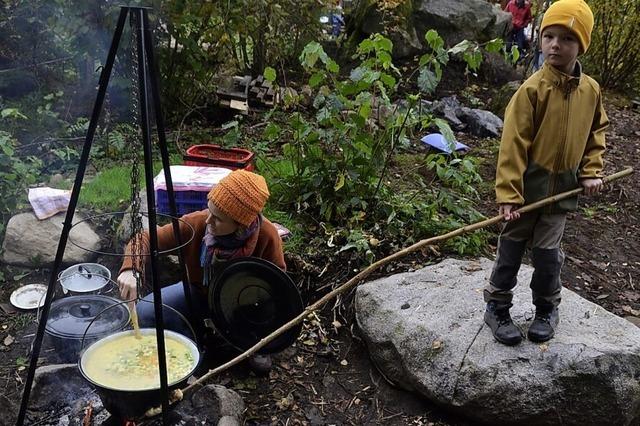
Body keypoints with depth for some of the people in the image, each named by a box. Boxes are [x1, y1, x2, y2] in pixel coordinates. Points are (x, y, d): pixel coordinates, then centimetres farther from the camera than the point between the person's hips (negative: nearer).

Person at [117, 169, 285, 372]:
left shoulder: (266, 235, -29)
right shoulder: (196, 223, -28)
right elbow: (146, 239, -21)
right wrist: (130, 269, -42)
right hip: (199, 293, 2)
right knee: (144, 313, -18)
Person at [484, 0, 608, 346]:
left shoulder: (590, 90, 0)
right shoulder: (533, 88, -16)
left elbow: (596, 131, 17)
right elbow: (513, 144, -17)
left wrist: (591, 170, 6)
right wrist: (508, 194, -20)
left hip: (563, 188, 3)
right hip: (529, 184, -3)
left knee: (547, 252, 8)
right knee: (511, 249, 7)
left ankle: (547, 310, 29)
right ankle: (497, 308, 23)